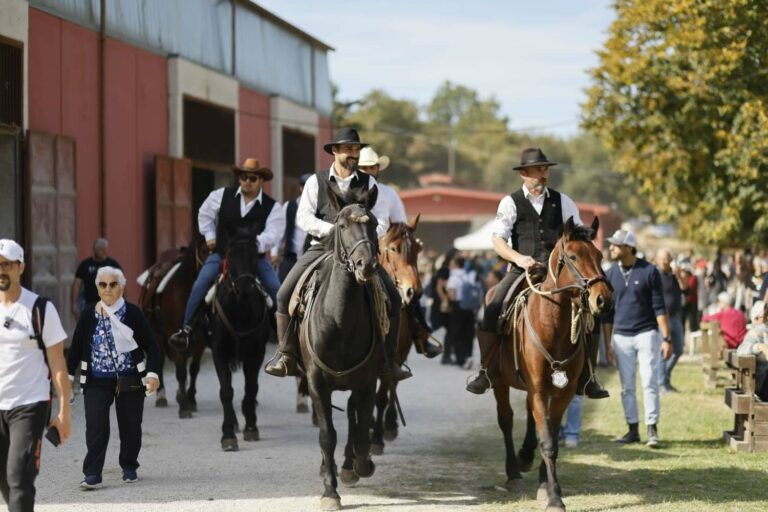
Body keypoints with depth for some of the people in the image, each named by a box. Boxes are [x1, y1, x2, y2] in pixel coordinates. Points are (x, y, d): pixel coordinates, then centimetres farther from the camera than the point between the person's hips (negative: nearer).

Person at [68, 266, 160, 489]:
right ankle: (92, 474, -10)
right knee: (96, 425, -10)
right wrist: (68, 374, 3)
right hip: (96, 381, 1)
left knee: (130, 426, 9)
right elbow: (77, 346, 8)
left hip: (129, 381, -1)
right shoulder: (89, 314, 2)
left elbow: (150, 345, -3)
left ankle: (129, 467, 28)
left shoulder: (132, 313, -4)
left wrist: (152, 373, -14)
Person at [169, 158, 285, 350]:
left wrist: (258, 243, -35)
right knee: (200, 285, -16)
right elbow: (205, 213, 16)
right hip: (221, 252, 1)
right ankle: (186, 329, -9)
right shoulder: (223, 195, -1)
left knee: (276, 289, -15)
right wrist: (209, 236, 8)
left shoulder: (272, 207, -7)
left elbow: (273, 233, -18)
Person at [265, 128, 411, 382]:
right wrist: (334, 230, -18)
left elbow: (381, 221, 3)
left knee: (393, 298, -13)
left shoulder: (368, 183, 9)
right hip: (321, 247, -1)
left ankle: (388, 361, -1)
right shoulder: (316, 181, 6)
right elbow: (303, 217, -4)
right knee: (285, 294, -18)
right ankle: (287, 356, -6)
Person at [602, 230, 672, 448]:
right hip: (621, 337, 4)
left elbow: (659, 307, -6)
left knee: (649, 382, -6)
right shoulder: (610, 275, 5)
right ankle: (633, 430, 13)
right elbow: (607, 313, 8)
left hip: (646, 334, -4)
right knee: (627, 386, 6)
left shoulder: (649, 271, -6)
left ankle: (652, 430, -3)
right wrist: (607, 345, 5)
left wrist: (666, 338, -11)